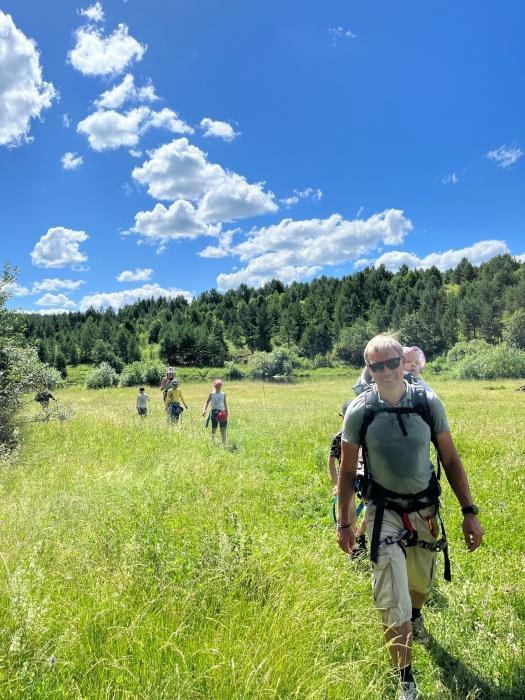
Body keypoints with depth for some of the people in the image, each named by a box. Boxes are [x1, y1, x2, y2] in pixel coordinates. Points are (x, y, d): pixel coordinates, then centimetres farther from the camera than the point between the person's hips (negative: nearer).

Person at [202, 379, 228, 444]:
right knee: (213, 429, 9)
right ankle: (213, 442, 24)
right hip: (214, 412, 0)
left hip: (221, 413, 0)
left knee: (223, 429, -9)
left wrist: (226, 414, 8)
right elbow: (207, 402, 2)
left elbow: (225, 404, 12)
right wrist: (204, 410, -14)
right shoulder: (212, 394, 2)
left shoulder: (223, 394, 6)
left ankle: (224, 443, -10)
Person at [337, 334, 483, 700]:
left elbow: (451, 460, -2)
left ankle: (417, 618, 60)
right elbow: (347, 471, -5)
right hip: (384, 512, -2)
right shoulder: (359, 411, -16)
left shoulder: (429, 402, -12)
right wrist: (344, 523, -1)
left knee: (421, 581, 25)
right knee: (393, 600, -4)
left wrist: (469, 512, -5)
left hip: (425, 508, 3)